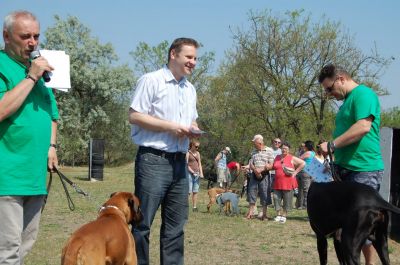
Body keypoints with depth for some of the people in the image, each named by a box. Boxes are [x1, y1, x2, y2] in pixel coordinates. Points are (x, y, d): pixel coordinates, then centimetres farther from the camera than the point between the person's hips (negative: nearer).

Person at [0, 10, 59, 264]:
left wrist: (51, 145, 12)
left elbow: (51, 111, 28)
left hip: (35, 172, 8)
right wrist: (31, 77, -17)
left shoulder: (39, 67, 18)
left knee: (26, 243, 13)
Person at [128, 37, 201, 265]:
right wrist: (170, 127, -15)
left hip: (179, 162, 7)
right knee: (143, 222, -5)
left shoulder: (190, 89, 18)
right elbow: (135, 116, -11)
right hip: (153, 160, -7)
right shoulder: (152, 80, -5)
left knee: (175, 224, 9)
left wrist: (193, 130, 2)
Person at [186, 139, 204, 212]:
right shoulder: (188, 153, -3)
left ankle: (194, 207, 7)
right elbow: (186, 164, -8)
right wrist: (193, 172, -15)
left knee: (195, 192, 5)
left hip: (197, 174, 6)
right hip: (190, 174, -6)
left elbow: (199, 164, 15)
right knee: (189, 192, -11)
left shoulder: (198, 153, 15)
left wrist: (201, 173, 3)